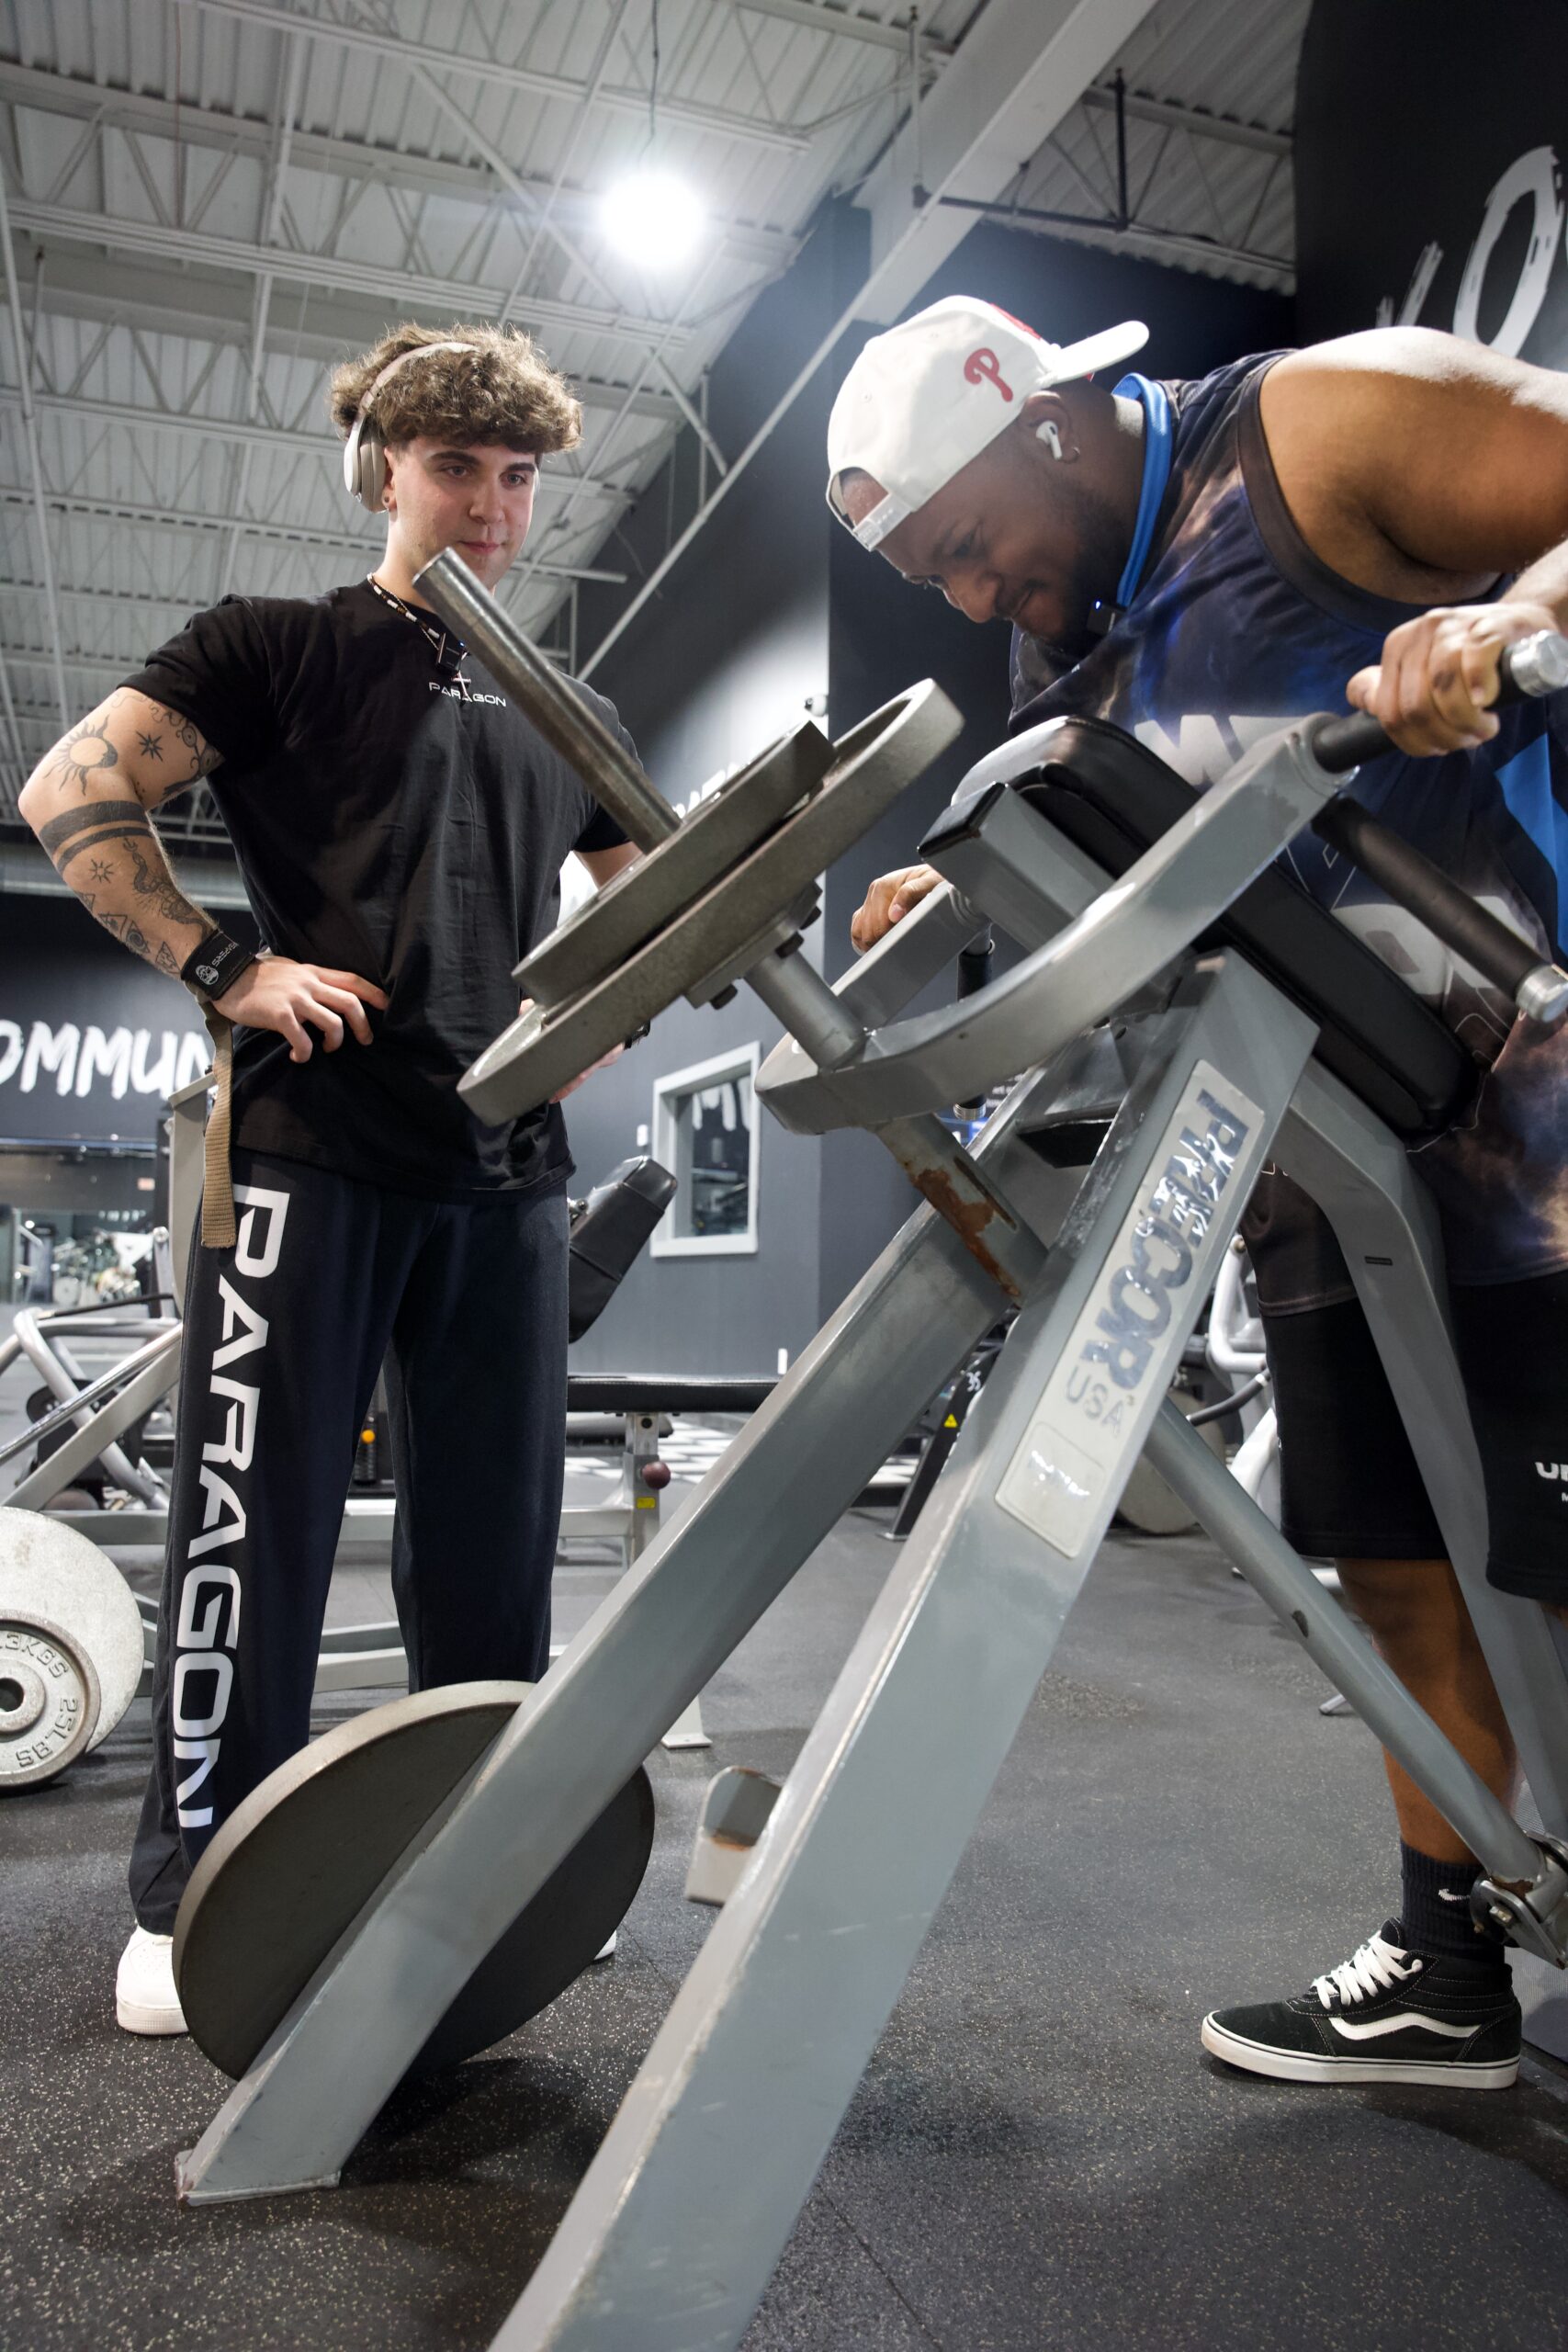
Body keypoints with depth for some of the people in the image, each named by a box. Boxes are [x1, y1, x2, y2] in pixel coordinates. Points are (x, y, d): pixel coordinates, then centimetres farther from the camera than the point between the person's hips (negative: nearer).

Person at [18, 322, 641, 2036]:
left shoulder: (569, 716, 22)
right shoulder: (280, 649, 9)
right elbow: (73, 796, 1)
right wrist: (229, 970, -9)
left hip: (507, 1168, 4)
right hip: (315, 1146, -4)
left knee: (491, 1541, 9)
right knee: (257, 1524, 0)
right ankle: (188, 1903, 15)